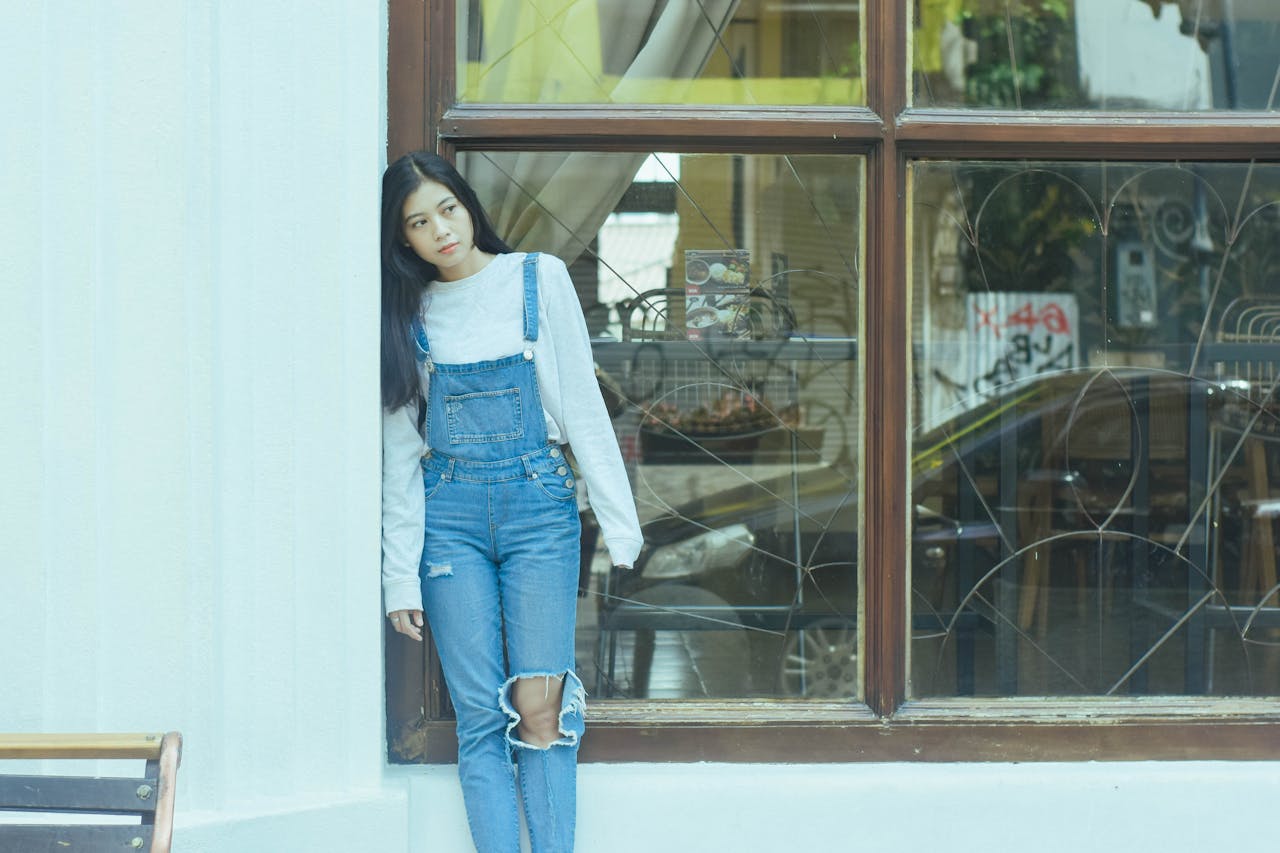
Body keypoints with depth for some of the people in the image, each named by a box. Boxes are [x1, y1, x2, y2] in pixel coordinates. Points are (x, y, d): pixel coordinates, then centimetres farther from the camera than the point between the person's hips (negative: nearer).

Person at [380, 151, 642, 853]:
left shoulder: (538, 280, 4)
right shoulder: (410, 313, 8)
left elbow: (583, 403, 3)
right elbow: (398, 451, 9)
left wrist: (619, 523, -2)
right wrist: (400, 576, 5)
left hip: (538, 502, -1)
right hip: (449, 514, 1)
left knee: (540, 709, -8)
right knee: (480, 716, -4)